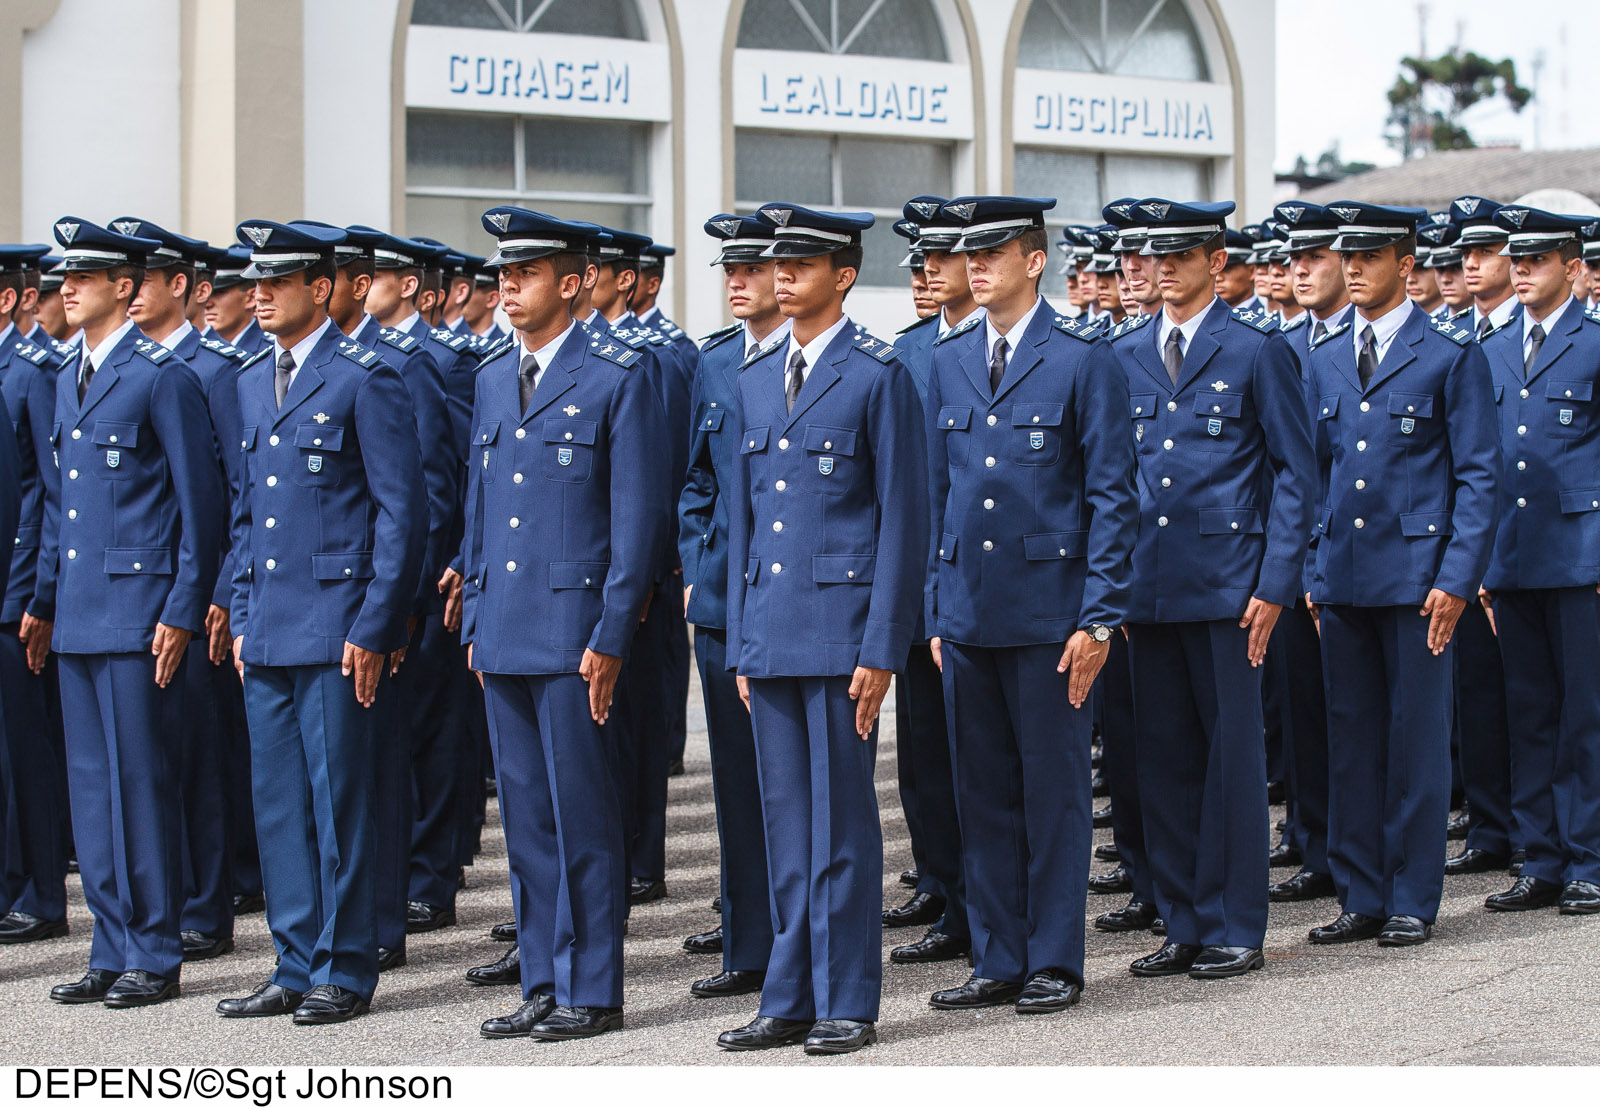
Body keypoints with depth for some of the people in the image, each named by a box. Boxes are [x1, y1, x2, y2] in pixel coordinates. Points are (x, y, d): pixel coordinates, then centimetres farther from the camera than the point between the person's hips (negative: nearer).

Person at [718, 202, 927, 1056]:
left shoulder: (879, 377, -5)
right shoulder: (756, 380, 14)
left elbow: (903, 519, -7)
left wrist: (882, 647, -12)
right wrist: (740, 641, 11)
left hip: (842, 628, -6)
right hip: (769, 631, 6)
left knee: (842, 818, -1)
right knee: (785, 819, 9)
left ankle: (848, 1002, 7)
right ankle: (791, 1000, 16)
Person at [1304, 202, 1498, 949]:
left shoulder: (1451, 356, -2)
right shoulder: (1323, 361, 13)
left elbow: (1477, 477, -4)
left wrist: (1457, 578, -12)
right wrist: (1309, 571, 10)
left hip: (1417, 574, -5)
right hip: (1341, 575, 5)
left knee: (1416, 740, 0)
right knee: (1350, 740, 7)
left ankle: (1412, 901, 9)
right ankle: (1361, 899, 15)